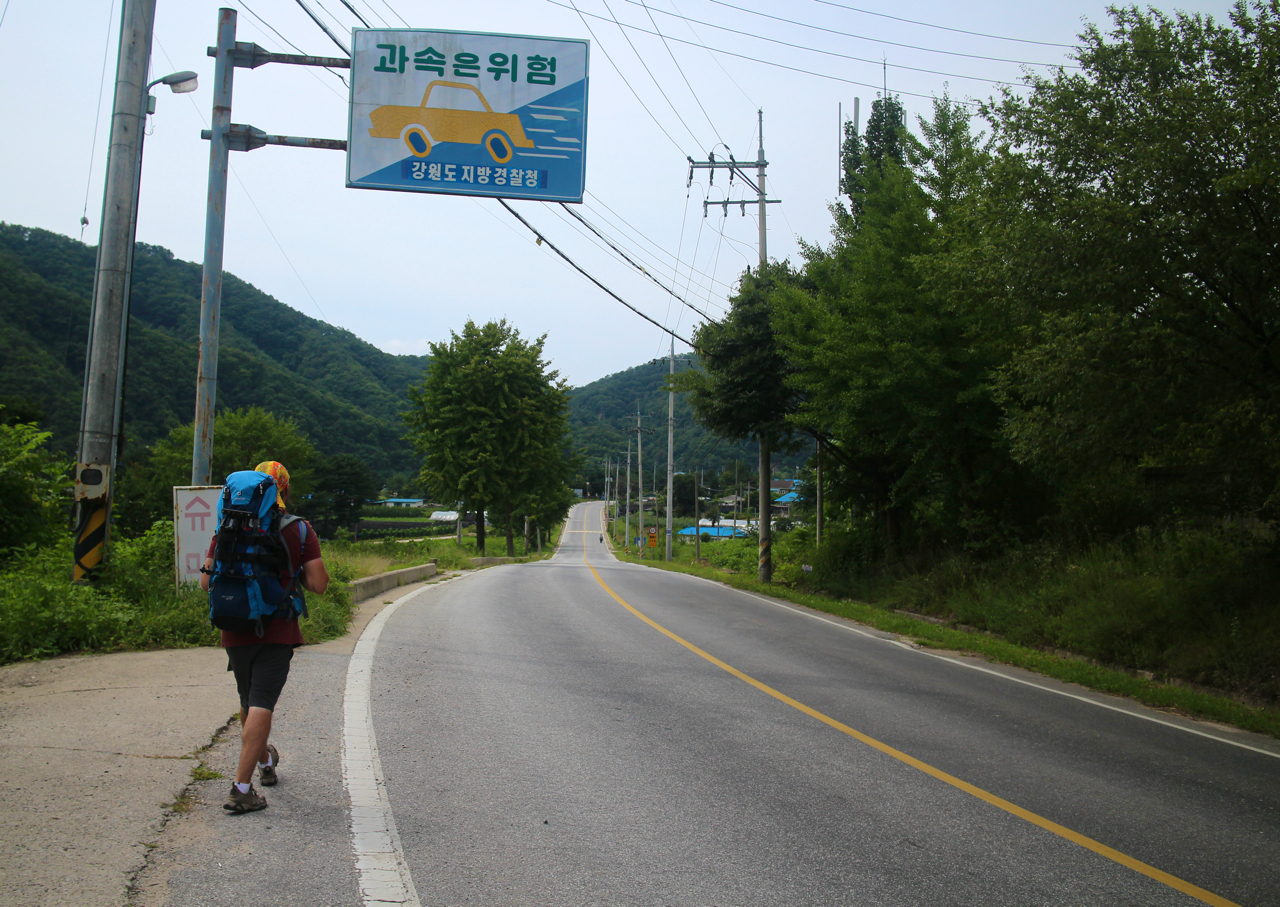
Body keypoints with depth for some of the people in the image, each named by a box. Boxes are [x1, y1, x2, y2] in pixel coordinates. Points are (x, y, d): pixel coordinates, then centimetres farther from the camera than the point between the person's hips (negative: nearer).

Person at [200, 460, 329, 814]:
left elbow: (207, 582, 1)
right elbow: (318, 583, -9)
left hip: (237, 631, 3)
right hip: (279, 632, -3)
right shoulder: (300, 530, -4)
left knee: (249, 702, 21)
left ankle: (265, 761, 43)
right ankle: (241, 788, -12)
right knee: (261, 706, -4)